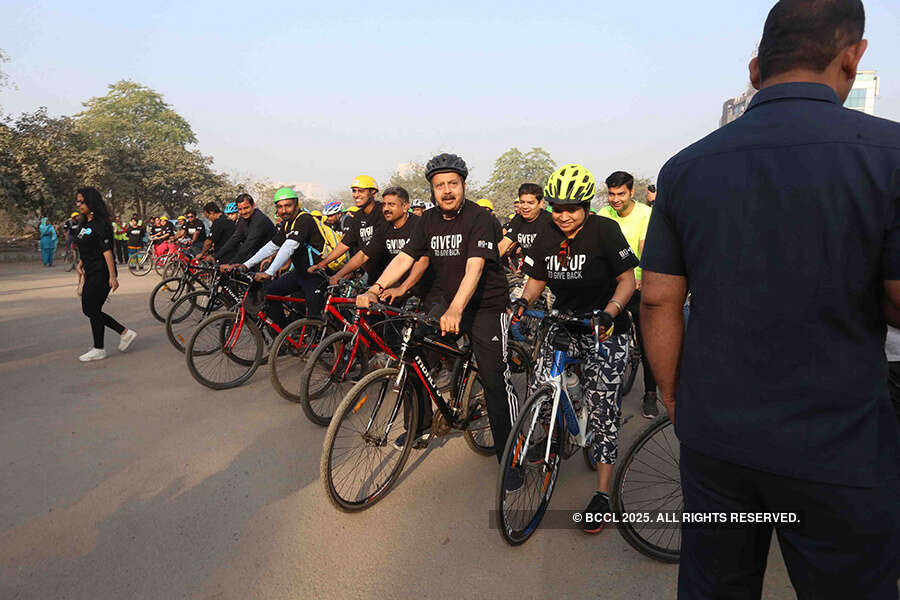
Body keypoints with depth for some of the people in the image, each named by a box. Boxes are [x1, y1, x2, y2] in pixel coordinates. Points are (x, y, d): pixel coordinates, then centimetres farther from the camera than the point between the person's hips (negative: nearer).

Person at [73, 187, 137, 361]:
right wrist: (80, 264, 15)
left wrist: (112, 276, -24)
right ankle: (125, 333, 18)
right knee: (89, 310, 11)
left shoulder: (100, 223, -15)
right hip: (91, 274, 10)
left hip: (101, 274, -10)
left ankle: (98, 350, 12)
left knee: (93, 310, -1)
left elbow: (107, 250, -21)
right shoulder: (85, 224, 13)